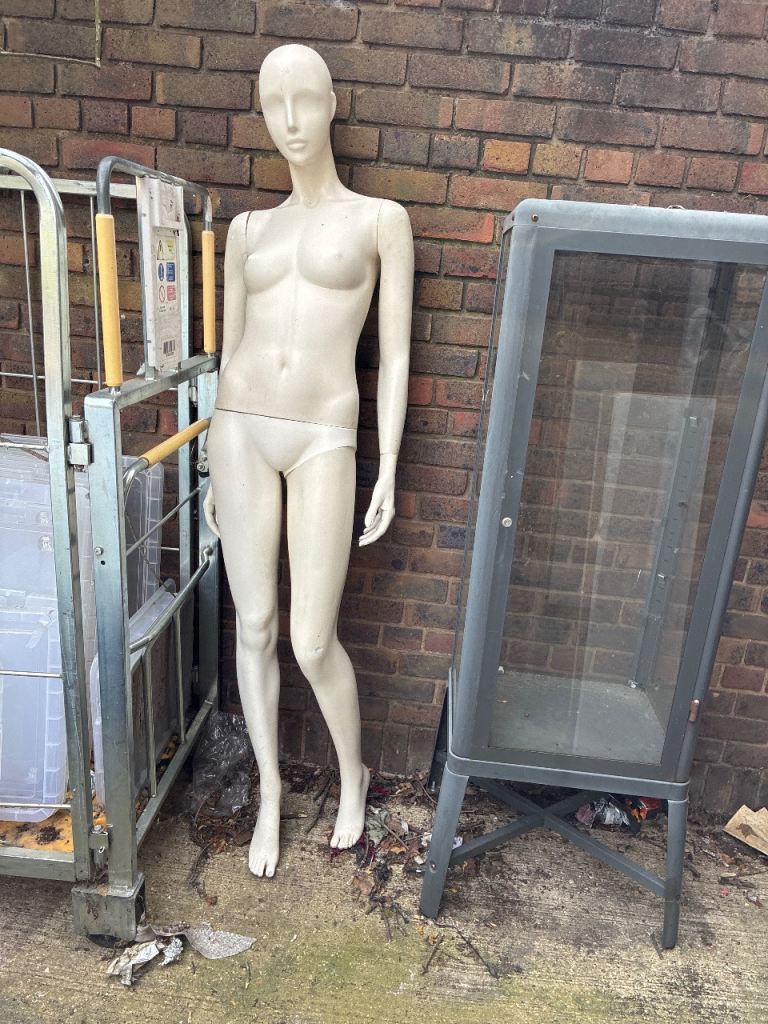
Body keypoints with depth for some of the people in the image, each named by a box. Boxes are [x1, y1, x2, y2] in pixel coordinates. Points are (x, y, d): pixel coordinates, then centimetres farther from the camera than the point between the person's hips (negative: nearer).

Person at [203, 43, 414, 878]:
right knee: (254, 627, 8)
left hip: (323, 439, -3)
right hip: (241, 431, 4)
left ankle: (352, 775, 30)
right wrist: (214, 469, 13)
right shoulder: (246, 228, 13)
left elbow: (394, 354, 1)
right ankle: (269, 796, 29)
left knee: (312, 642, -2)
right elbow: (231, 351, 14)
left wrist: (388, 471, -6)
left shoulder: (381, 220, 5)